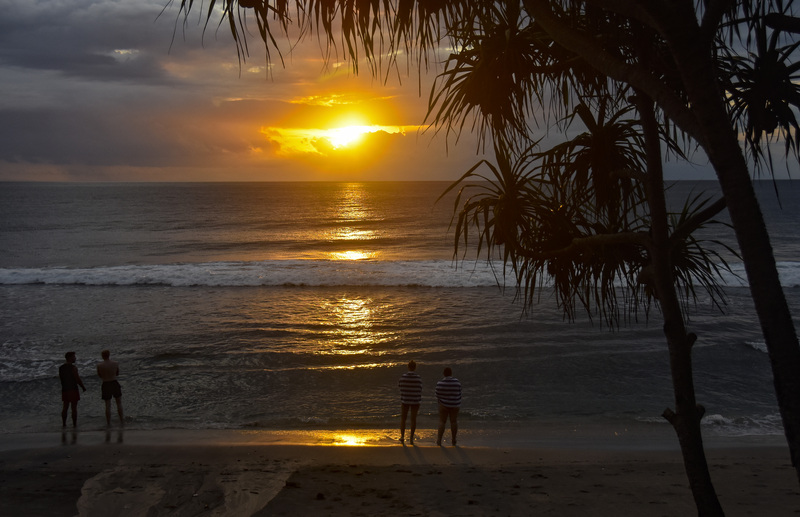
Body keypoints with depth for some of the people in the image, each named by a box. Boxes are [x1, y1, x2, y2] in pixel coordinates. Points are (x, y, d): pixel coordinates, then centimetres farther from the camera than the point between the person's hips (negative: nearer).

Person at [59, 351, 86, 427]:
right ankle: (74, 424, 3)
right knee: (74, 408, 0)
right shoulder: (73, 367, -16)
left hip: (64, 390, 6)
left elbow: (60, 377, 15)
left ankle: (64, 423, 17)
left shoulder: (61, 367, 6)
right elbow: (78, 379, -17)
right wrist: (83, 387, -3)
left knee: (65, 407, 15)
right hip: (73, 389, -6)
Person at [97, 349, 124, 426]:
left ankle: (108, 422, 15)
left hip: (106, 385, -1)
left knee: (108, 405, 9)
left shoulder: (99, 365, -10)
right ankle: (121, 421, 19)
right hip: (115, 384, 1)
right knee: (119, 403, 15)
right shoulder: (115, 363, -8)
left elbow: (100, 376, 3)